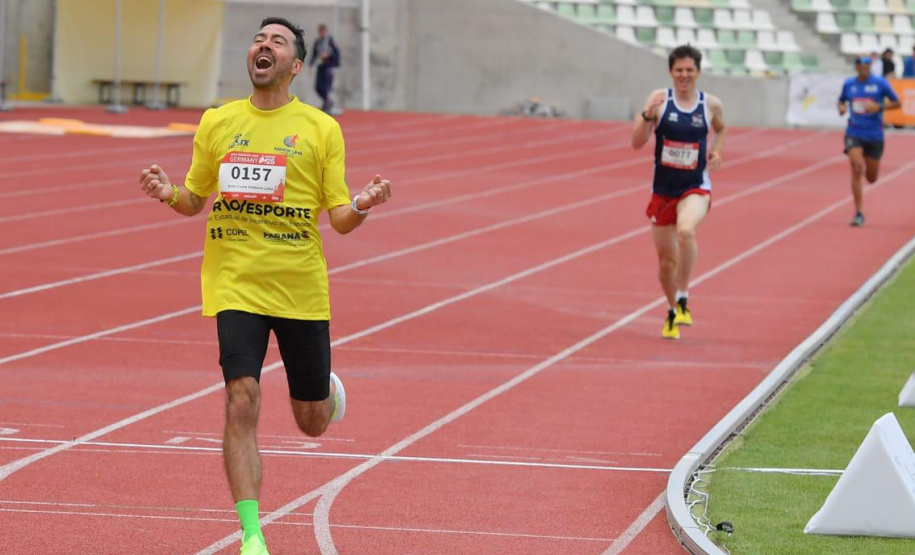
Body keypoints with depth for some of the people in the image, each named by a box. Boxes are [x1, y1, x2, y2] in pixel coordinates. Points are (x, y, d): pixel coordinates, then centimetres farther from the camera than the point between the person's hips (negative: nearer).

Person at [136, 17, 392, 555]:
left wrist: (362, 206, -21)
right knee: (242, 400, -16)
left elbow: (340, 218, 1)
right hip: (235, 286, 0)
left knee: (312, 421, 9)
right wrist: (166, 192, -5)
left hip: (301, 288, 0)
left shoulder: (321, 129, 1)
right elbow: (196, 199, 17)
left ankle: (326, 388, 48)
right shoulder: (217, 122, 7)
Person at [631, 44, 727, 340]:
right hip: (663, 189, 1)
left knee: (686, 230, -33)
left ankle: (683, 298, -20)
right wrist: (648, 115, -27)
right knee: (667, 258, 10)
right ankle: (672, 312, 35)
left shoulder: (711, 105, -2)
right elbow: (636, 143, -11)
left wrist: (716, 151, 2)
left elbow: (721, 129, 21)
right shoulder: (660, 99, -6)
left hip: (696, 187, -1)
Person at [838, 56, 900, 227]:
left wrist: (879, 107, -17)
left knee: (871, 178, 9)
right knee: (857, 168, -20)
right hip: (854, 134, 0)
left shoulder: (880, 83, -4)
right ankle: (859, 213, -16)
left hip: (874, 135, 0)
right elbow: (842, 101, 20)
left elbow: (896, 103, -1)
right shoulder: (849, 84, 3)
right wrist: (841, 108, -4)